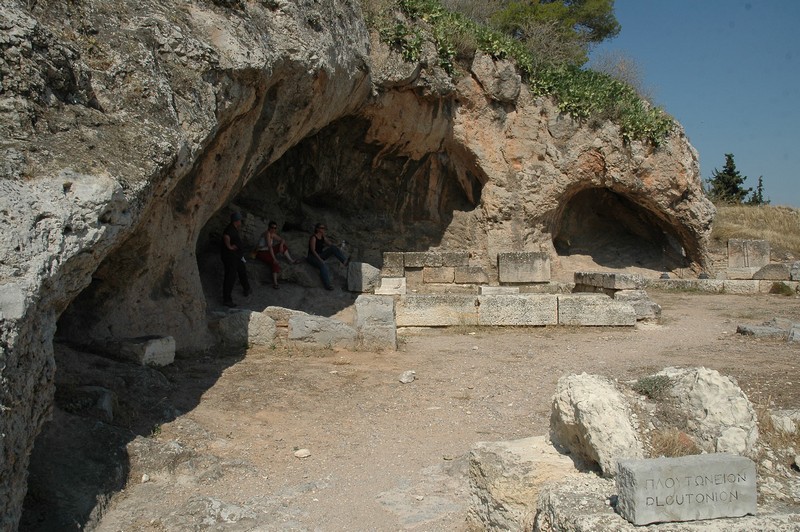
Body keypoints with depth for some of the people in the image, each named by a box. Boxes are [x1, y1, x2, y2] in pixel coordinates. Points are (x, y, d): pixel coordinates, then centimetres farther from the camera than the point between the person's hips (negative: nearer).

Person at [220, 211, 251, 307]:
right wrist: (229, 247, -32)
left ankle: (247, 289, 49)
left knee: (243, 273, 27)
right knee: (230, 278, -7)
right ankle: (226, 300, -2)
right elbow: (226, 236, -44)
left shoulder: (234, 229, 11)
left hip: (237, 257, 11)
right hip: (230, 257, -11)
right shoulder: (230, 229, -22)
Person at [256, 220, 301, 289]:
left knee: (283, 245, 7)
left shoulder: (273, 234, 5)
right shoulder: (267, 233, -22)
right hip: (261, 253, -9)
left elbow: (283, 240, 13)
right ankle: (275, 283, -30)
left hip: (268, 251, 9)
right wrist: (274, 259, -35)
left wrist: (281, 245, -11)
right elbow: (269, 246, -30)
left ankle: (291, 260, 9)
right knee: (275, 263, -30)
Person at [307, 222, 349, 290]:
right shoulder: (313, 238, -15)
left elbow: (330, 244, 11)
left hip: (320, 255, 8)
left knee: (333, 248, -11)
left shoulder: (323, 237, 8)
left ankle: (345, 261, -26)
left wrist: (339, 251, -5)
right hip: (312, 257, -8)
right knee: (323, 265, -37)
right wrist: (320, 259, -29)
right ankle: (327, 284, -43)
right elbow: (313, 250, -20)